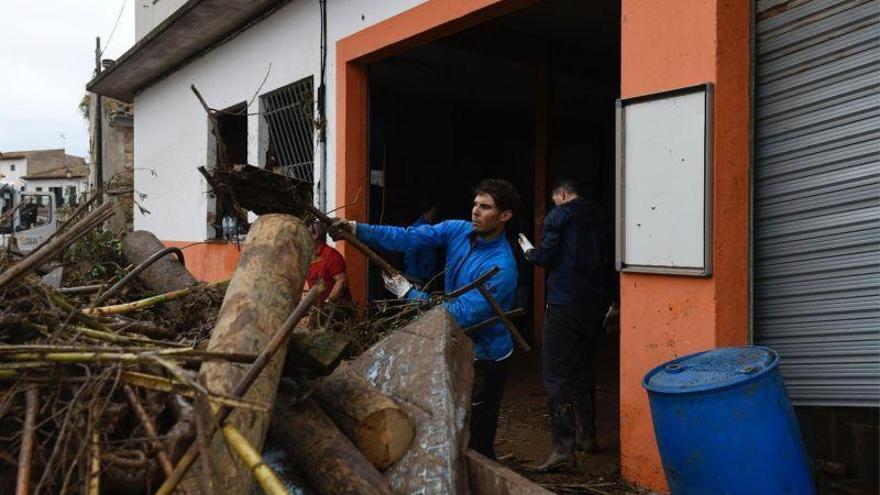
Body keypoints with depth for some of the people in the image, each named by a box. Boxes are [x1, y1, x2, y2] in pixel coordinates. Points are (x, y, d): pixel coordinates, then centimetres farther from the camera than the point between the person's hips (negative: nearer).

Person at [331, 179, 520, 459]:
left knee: (476, 443, 1)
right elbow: (408, 238, -10)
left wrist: (407, 292, -21)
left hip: (484, 358, -7)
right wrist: (358, 230, -21)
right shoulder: (459, 231, -4)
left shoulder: (501, 268, -26)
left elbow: (461, 314, -28)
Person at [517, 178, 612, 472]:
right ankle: (587, 436, 28)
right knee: (582, 368, 20)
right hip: (596, 303, 7)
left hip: (565, 303, -7)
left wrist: (529, 251, 14)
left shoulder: (558, 216, -5)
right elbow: (607, 260, 15)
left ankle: (563, 449, -14)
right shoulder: (599, 217, 12)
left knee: (556, 373, -7)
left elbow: (545, 258, -8)